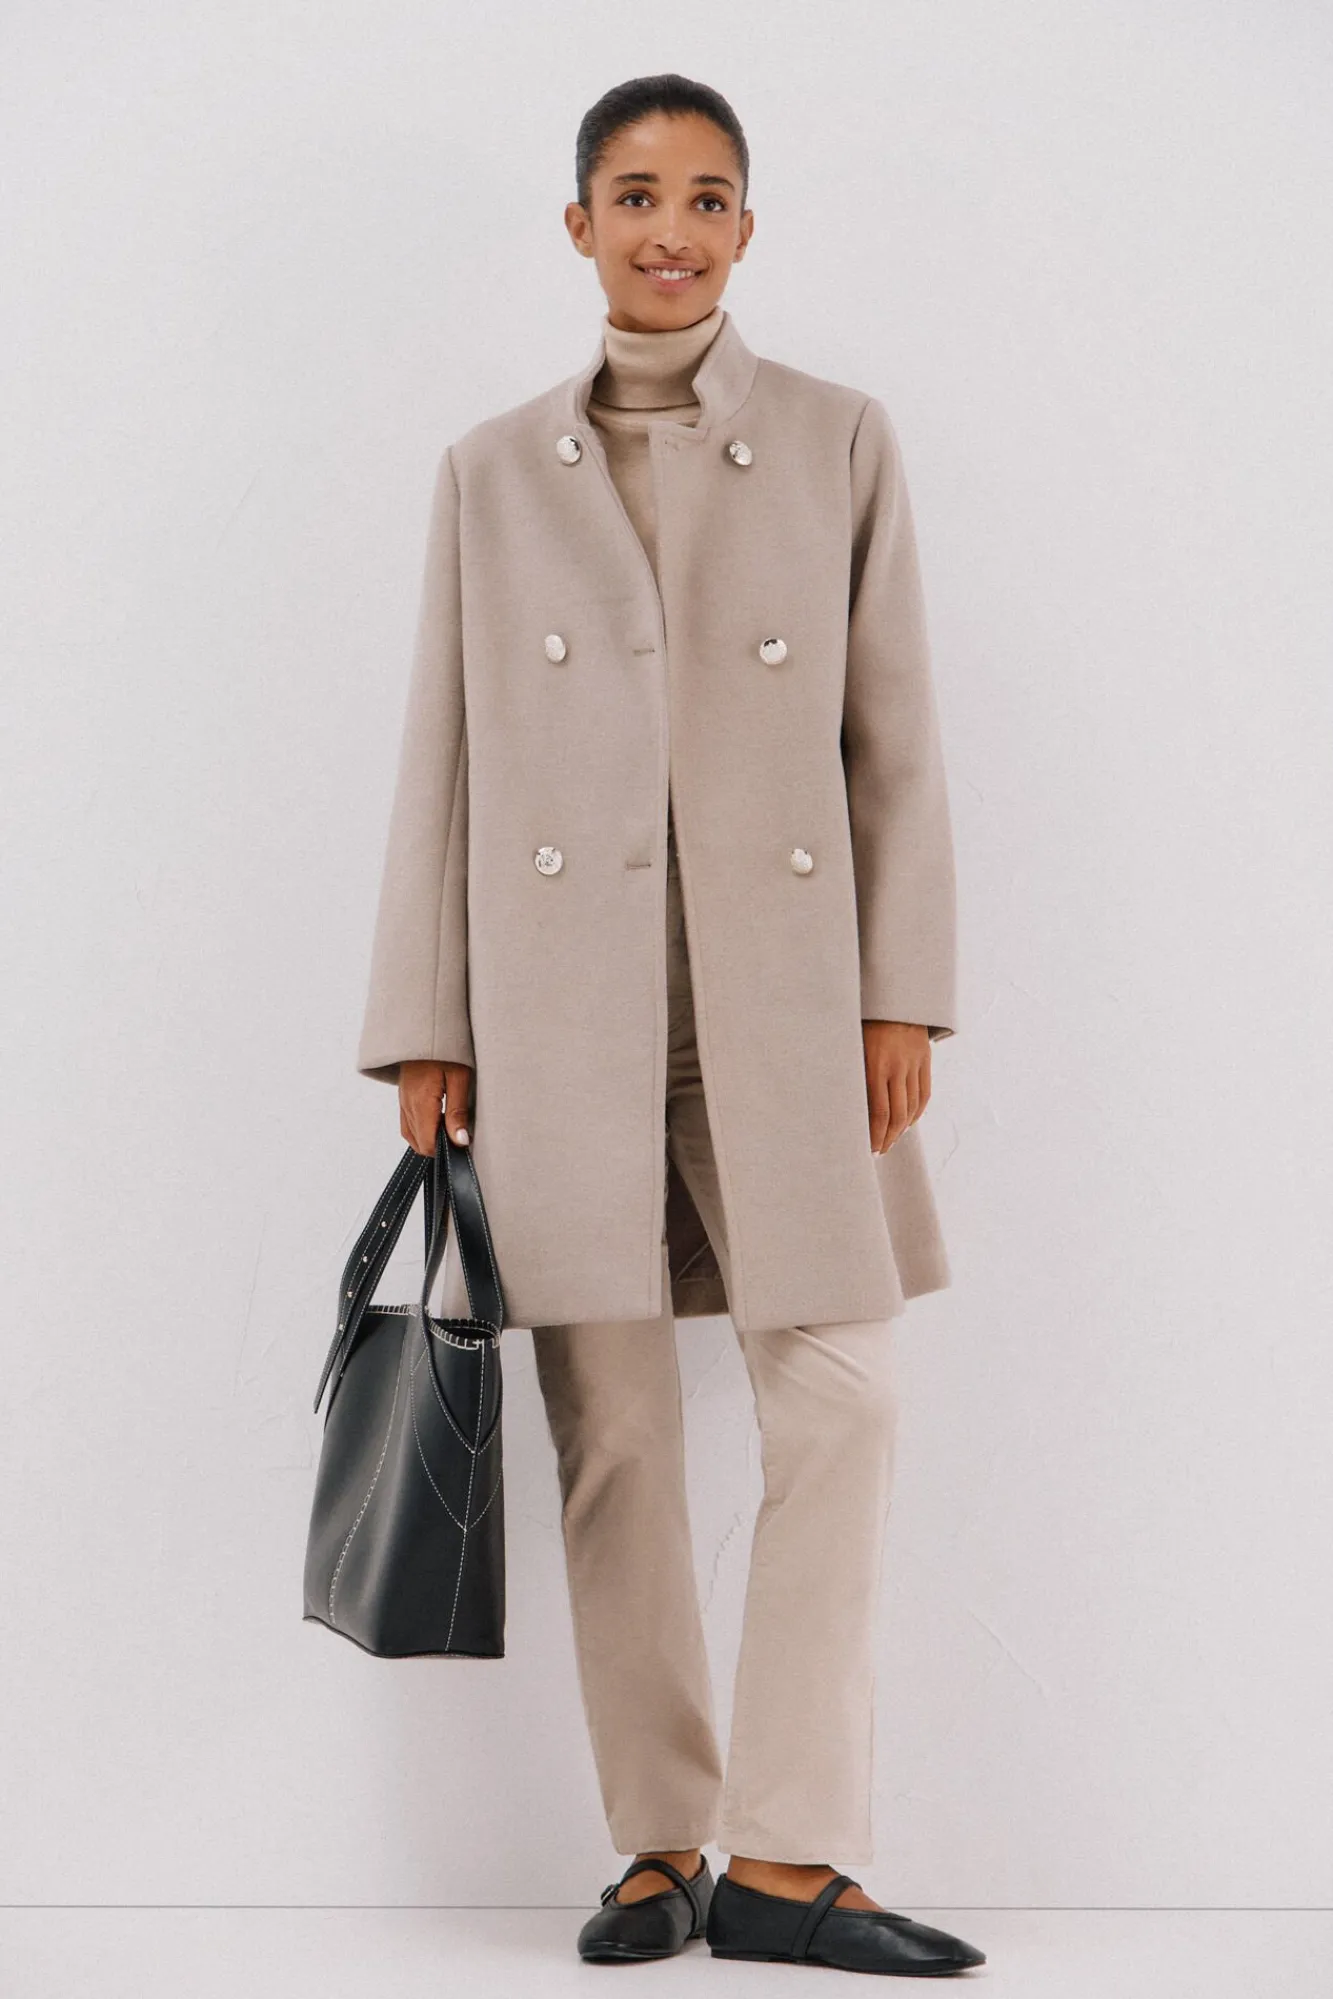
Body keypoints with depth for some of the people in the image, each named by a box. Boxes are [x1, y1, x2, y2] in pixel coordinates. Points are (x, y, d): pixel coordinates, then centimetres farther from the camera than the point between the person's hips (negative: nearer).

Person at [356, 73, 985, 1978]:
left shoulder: (841, 443, 7)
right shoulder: (492, 471, 9)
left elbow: (897, 741, 5)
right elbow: (444, 761, 8)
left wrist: (904, 997, -2)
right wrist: (426, 1034, 3)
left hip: (782, 997, 0)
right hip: (563, 1004, 1)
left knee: (841, 1409, -5)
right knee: (611, 1434, 3)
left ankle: (786, 1855, 5)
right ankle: (660, 1844, 15)